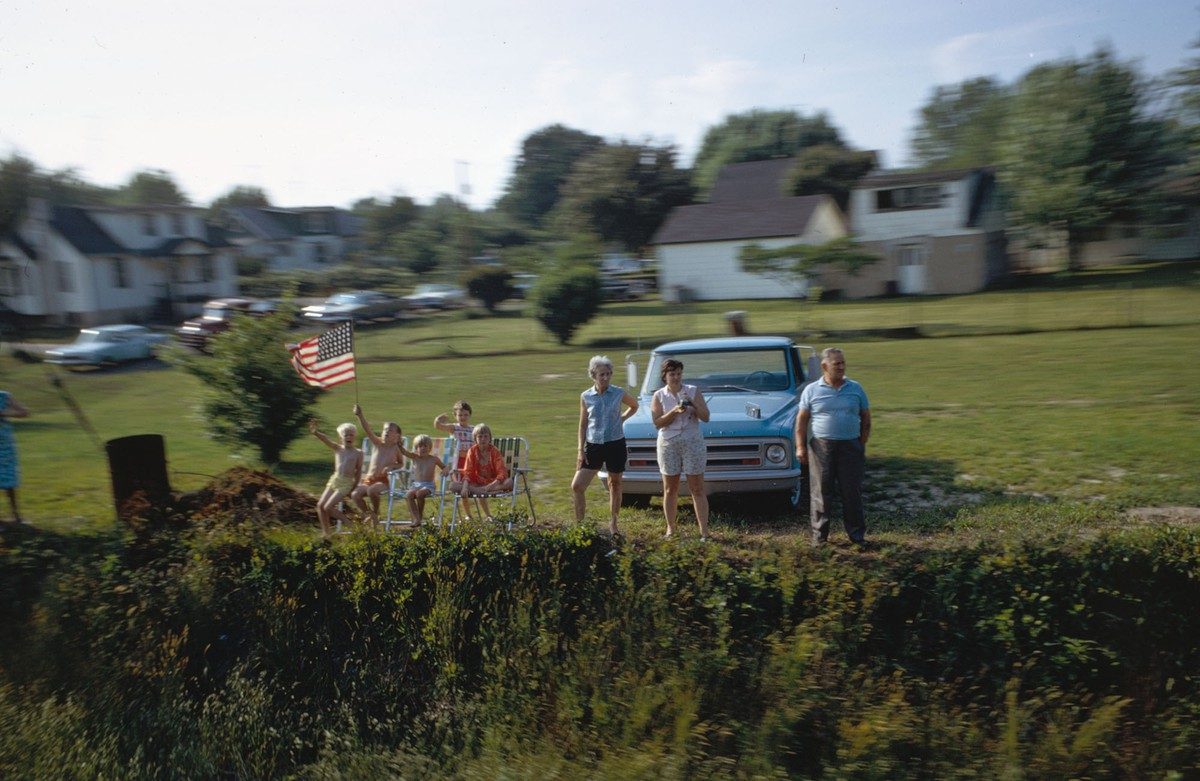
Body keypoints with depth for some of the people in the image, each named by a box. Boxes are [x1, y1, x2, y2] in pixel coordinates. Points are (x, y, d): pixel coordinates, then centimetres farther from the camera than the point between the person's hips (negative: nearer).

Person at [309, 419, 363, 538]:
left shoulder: (358, 453, -1)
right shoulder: (337, 448, 4)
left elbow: (359, 471, 3)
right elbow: (325, 439, -13)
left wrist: (354, 487, -2)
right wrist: (315, 432, -33)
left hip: (347, 483, -5)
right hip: (334, 479, 5)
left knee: (328, 507, -12)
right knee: (320, 505, -2)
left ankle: (350, 524, 3)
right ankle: (325, 533, 7)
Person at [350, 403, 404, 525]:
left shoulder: (396, 448, 2)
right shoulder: (378, 443, 4)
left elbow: (401, 463, 15)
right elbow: (367, 430, -10)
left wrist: (391, 467, -8)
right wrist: (359, 415, -26)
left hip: (383, 481, -3)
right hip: (368, 479, 3)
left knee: (372, 490, -35)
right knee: (355, 494, -23)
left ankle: (375, 513, -6)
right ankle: (368, 514, 5)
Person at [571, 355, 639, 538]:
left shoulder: (619, 393, -3)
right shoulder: (586, 397, -1)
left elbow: (634, 406, 18)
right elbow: (583, 425, 5)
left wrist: (621, 418, 2)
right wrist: (580, 450, 0)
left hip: (616, 444, -1)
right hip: (593, 445, 1)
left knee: (615, 484, 11)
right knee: (577, 485, -7)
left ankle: (613, 523, 27)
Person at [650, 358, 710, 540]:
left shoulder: (693, 391, 2)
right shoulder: (659, 396, 2)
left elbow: (705, 417, -1)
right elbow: (657, 422, -5)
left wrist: (693, 404, -18)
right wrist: (674, 411, -19)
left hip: (693, 443, -1)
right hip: (668, 444, 1)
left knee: (697, 489, -1)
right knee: (670, 490, 7)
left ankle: (704, 531, 1)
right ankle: (670, 529, 18)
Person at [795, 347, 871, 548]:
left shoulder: (856, 389, 6)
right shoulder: (812, 391, 2)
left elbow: (866, 419, 10)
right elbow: (801, 421, 3)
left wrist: (862, 445, 3)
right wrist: (800, 447, -4)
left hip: (850, 446, 1)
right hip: (821, 447, -1)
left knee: (852, 493, 4)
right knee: (821, 493, 4)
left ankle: (857, 534, 15)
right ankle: (819, 535, 14)